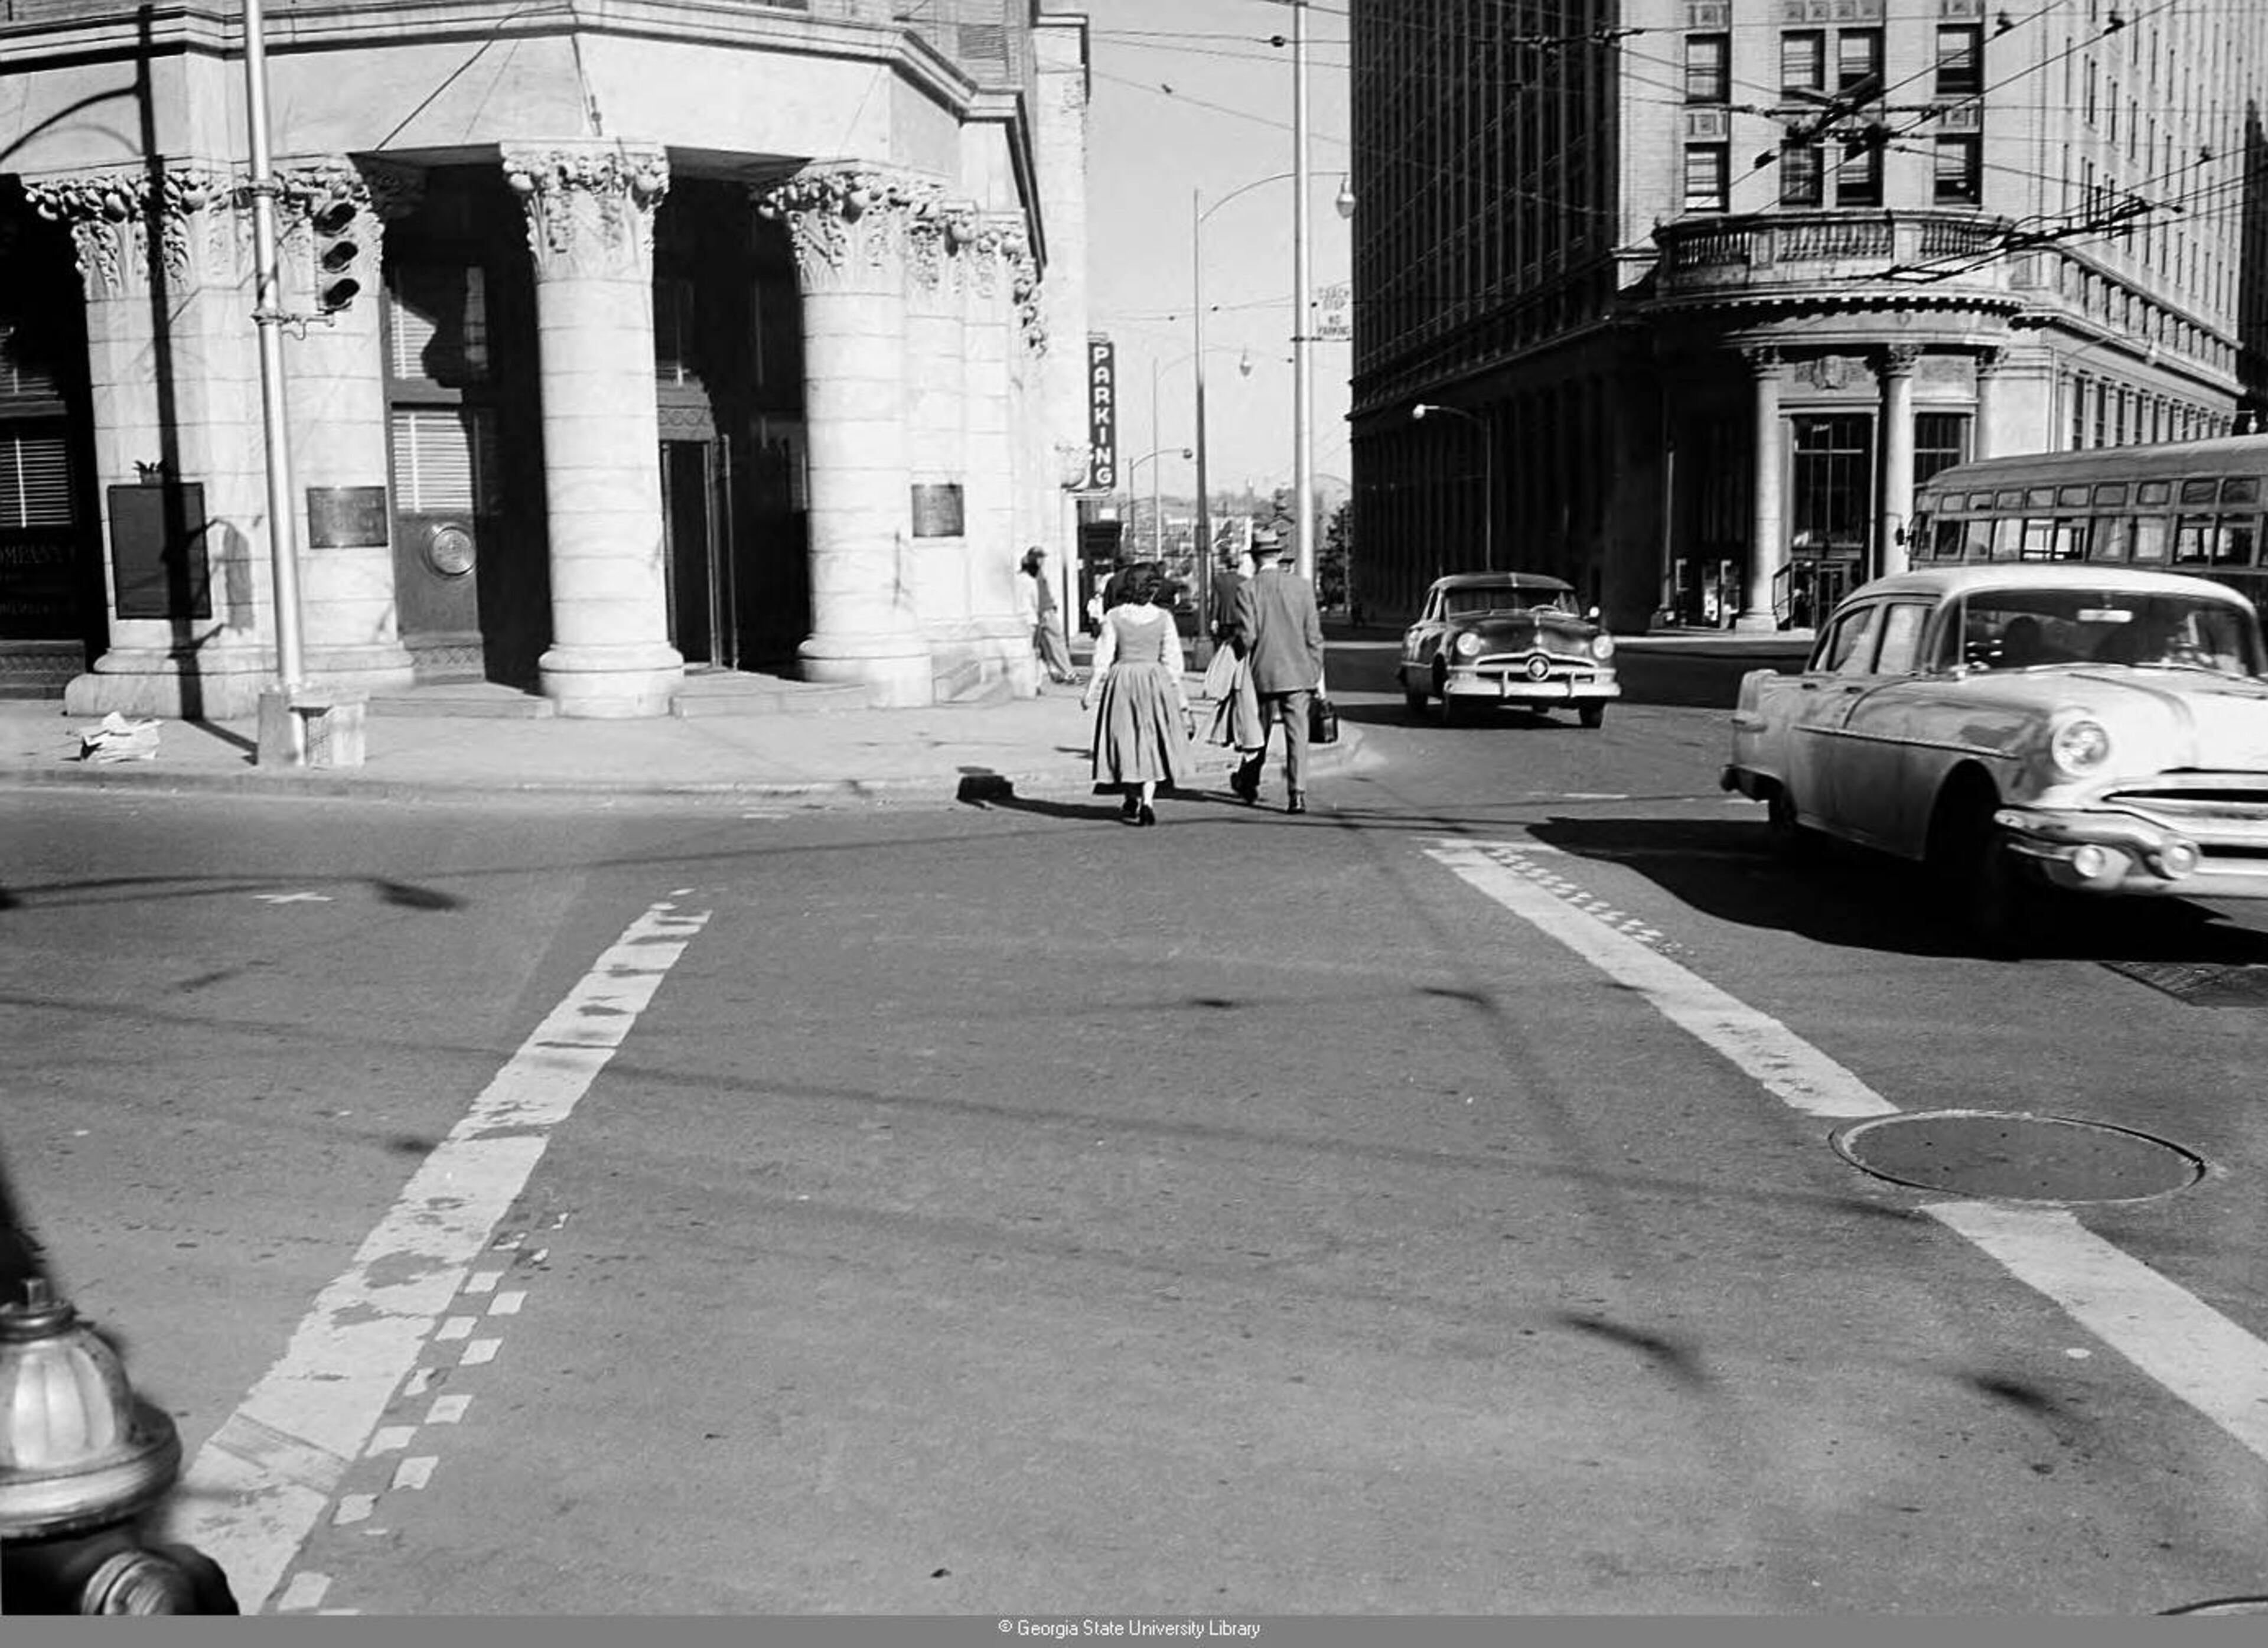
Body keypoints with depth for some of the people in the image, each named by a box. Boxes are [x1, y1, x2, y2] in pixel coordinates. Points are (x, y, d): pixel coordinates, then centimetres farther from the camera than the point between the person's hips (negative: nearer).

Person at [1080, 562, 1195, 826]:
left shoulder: (1114, 617, -5)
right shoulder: (1163, 618, -5)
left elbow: (1103, 660, -4)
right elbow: (1172, 661, -3)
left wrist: (1090, 693, 4)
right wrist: (1180, 696, 5)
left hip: (1122, 684, 0)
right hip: (1155, 682, 0)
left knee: (1125, 739, 13)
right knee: (1152, 741, 8)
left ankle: (1133, 801, 21)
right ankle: (1147, 800, -4)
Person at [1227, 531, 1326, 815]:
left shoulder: (1248, 590, -7)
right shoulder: (1302, 586, 0)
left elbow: (1246, 636, -13)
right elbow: (1314, 636, 1)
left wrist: (1241, 663, 4)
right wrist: (1317, 674, 9)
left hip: (1263, 674, -1)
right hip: (1299, 673, 1)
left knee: (1259, 732, 16)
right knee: (1297, 734, 0)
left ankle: (1248, 783, 33)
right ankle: (1297, 794, -6)